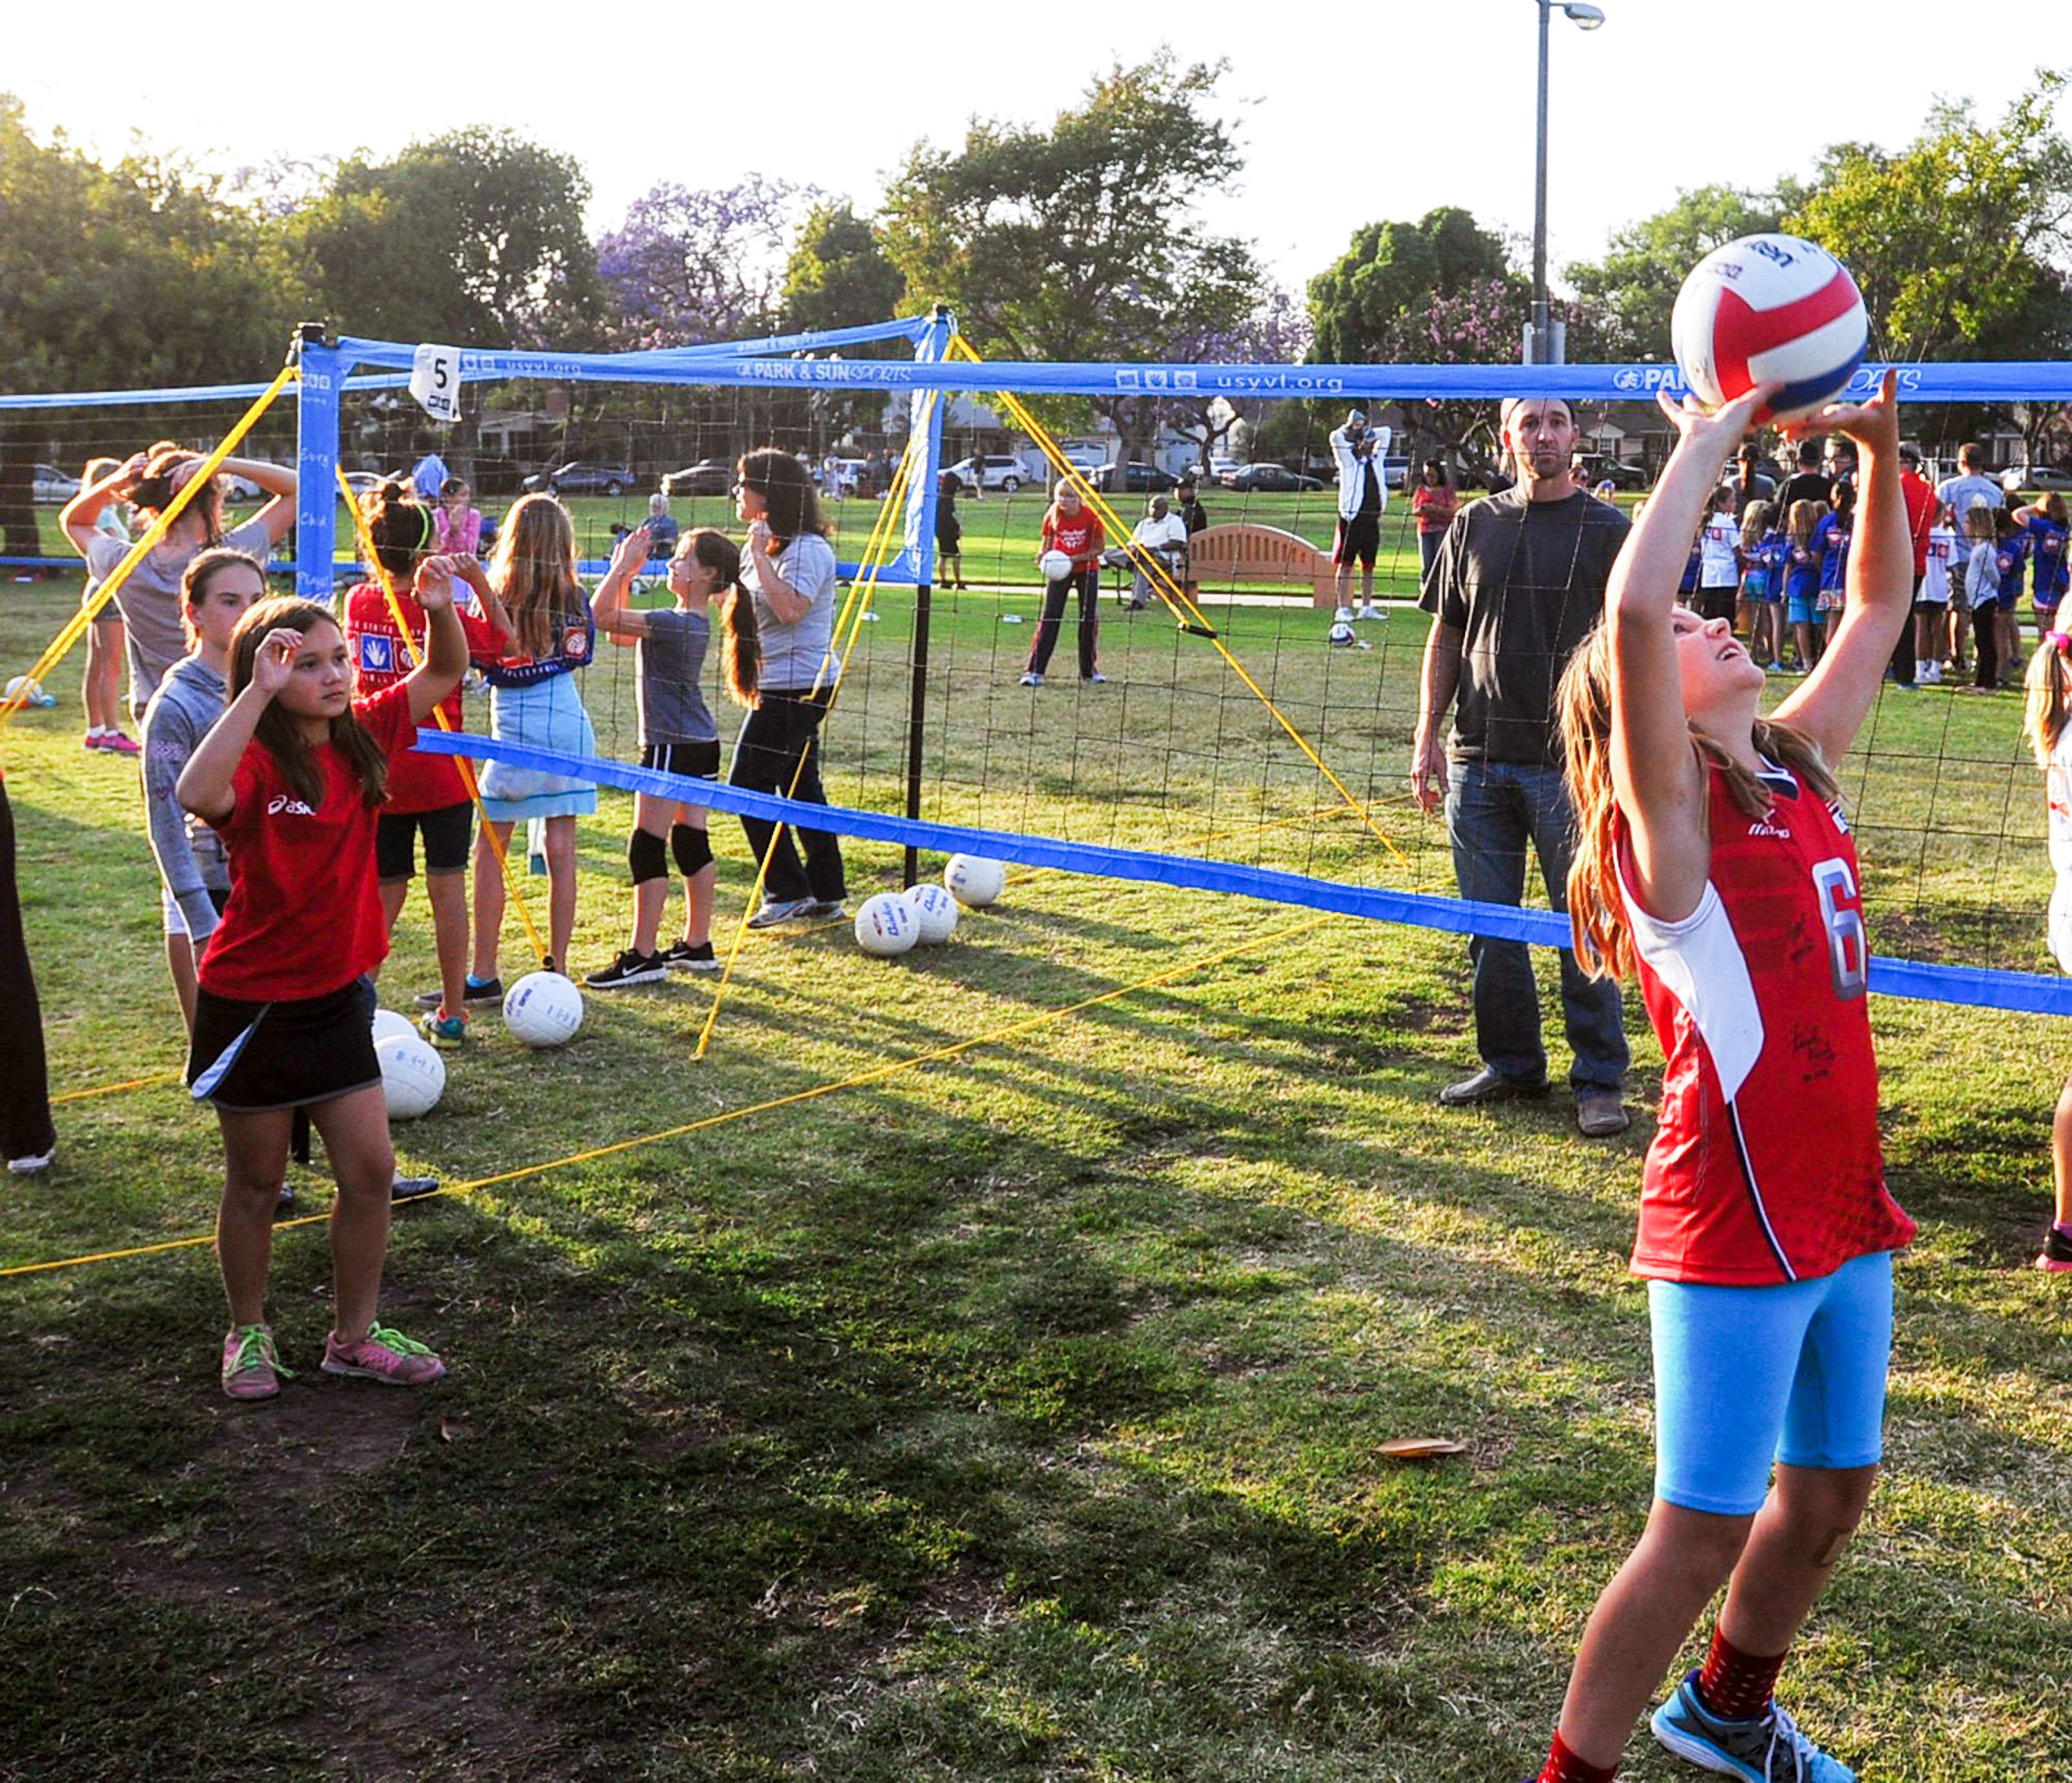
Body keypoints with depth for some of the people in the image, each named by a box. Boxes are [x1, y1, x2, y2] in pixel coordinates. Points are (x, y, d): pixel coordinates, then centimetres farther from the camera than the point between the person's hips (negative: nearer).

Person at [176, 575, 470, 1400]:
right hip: (251, 1002, -5)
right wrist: (258, 690, -43)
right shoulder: (256, 762, -19)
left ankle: (355, 1335, 23)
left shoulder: (363, 737, -1)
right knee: (257, 1182, 11)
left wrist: (441, 610, -16)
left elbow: (445, 674, 4)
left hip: (335, 997, 5)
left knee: (370, 1170, 6)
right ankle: (248, 1334, 31)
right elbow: (197, 795, -42)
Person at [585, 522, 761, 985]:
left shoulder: (677, 624, -20)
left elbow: (602, 616, -22)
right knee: (692, 843, 14)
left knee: (646, 848, -4)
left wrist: (622, 567, -15)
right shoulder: (692, 621, 9)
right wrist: (625, 576, 11)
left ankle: (642, 957, 0)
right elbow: (617, 632, 18)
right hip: (700, 745, 10)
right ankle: (697, 947, 21)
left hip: (673, 748, -10)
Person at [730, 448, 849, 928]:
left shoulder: (807, 548, -15)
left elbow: (790, 609, -29)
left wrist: (760, 556, -24)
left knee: (747, 786, -7)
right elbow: (745, 606, 31)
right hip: (778, 685, 10)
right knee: (801, 787, 12)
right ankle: (826, 894, 17)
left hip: (797, 686, -10)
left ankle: (789, 893, 0)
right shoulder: (767, 544, 16)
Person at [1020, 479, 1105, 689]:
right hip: (1059, 570, 0)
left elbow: (1099, 548, -12)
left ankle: (1089, 670, 20)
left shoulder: (1090, 516, -16)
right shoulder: (1053, 516, -11)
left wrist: (1075, 558, -25)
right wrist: (1042, 555, -22)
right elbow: (1047, 543, 0)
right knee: (1049, 618, -8)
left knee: (1090, 619, 5)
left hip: (1087, 569, 0)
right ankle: (1034, 670, -9)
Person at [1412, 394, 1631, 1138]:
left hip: (1569, 762, -3)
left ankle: (1600, 1080, 10)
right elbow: (1446, 637, 14)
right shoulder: (1474, 526, 10)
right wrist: (1427, 737, 7)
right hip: (1477, 759, 3)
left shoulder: (1607, 530, 2)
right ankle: (1511, 1063, 23)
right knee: (1489, 924, 10)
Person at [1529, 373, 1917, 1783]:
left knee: (1832, 1490, 21)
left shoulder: (1801, 767, 9)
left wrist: (1882, 451, 7)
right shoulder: (1667, 804, -11)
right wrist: (1714, 436, -17)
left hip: (1843, 1200, 8)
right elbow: (1632, 608, -28)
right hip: (1734, 1220, -8)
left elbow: (1881, 604, 20)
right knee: (1703, 1532, -1)